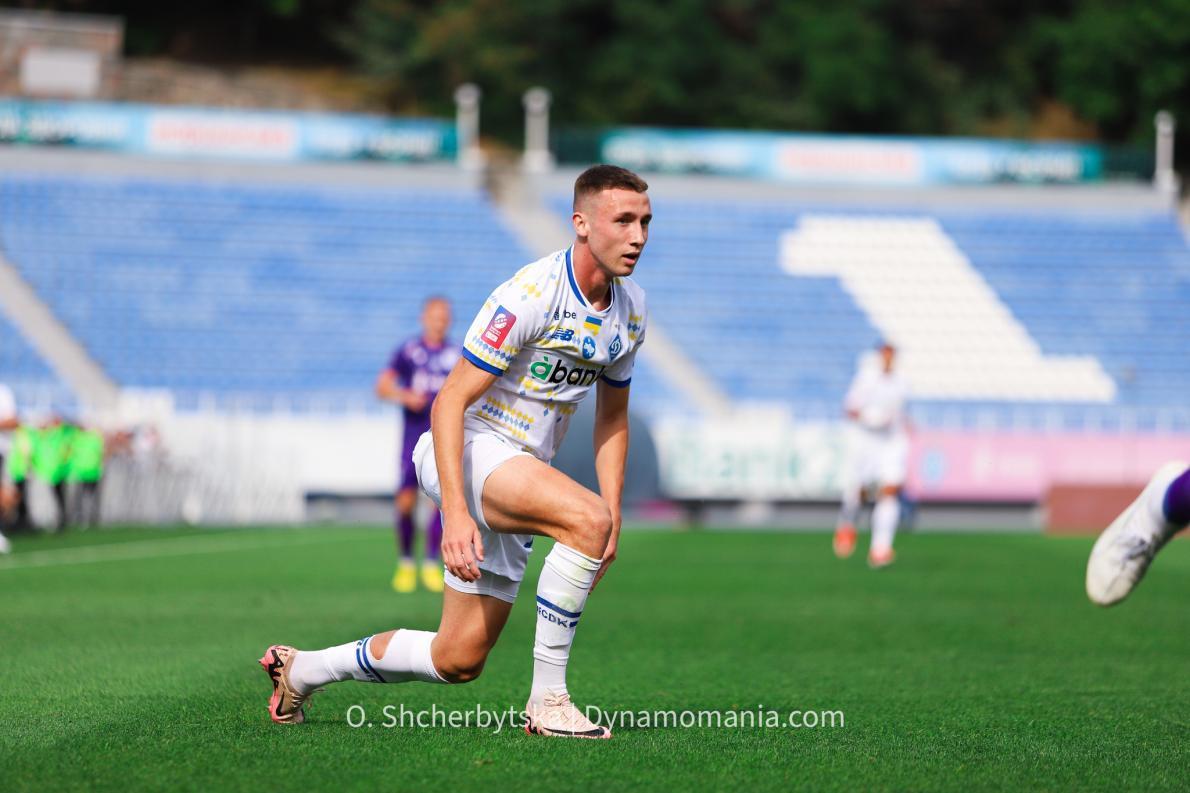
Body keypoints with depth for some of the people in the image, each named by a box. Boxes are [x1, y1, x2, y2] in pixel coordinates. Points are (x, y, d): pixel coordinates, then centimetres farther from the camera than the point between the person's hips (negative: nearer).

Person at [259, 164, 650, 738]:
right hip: (469, 450, -8)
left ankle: (302, 670, 28)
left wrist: (612, 520, 6)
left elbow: (612, 418, 16)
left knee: (458, 661, 6)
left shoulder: (630, 309, 3)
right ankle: (547, 700, -26)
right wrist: (455, 513, -29)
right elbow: (451, 401, -21)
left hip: (518, 476, 8)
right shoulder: (529, 295, -21)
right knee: (585, 517, -34)